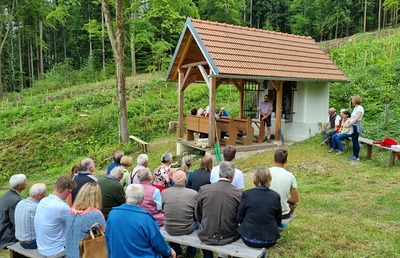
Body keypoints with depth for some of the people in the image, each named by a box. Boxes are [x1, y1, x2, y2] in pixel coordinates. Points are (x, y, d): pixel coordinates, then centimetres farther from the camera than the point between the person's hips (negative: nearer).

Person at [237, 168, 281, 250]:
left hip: (249, 238, -1)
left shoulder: (246, 194, -12)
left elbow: (239, 218, -1)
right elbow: (278, 221, 3)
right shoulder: (276, 196, -8)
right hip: (270, 240, 1)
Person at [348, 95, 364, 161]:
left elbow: (357, 118, -18)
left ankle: (356, 157, 1)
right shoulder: (355, 108, 17)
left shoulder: (360, 108, -12)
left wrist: (350, 123, -16)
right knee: (354, 141, 12)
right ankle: (354, 155, 19)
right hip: (353, 126, 9)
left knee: (355, 142, -5)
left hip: (356, 127, -9)